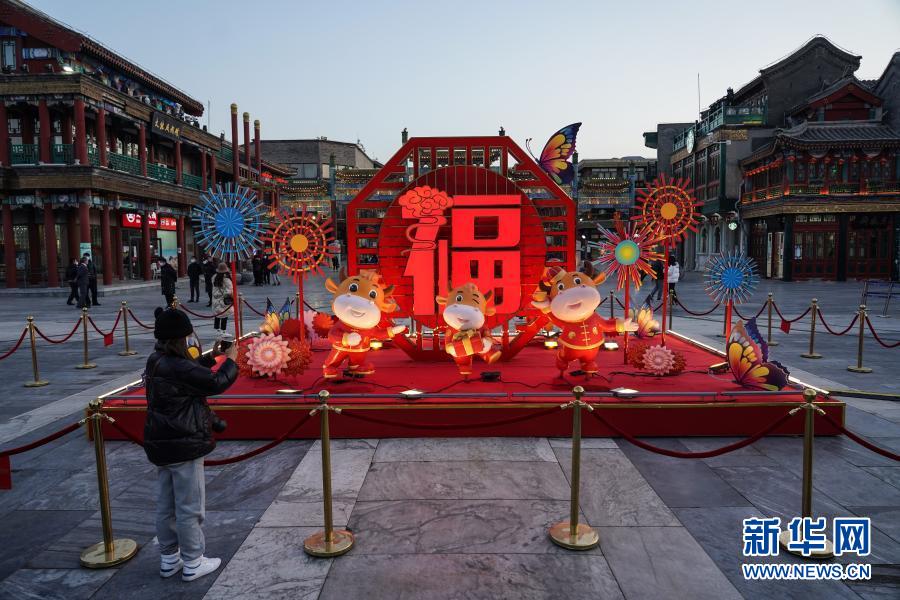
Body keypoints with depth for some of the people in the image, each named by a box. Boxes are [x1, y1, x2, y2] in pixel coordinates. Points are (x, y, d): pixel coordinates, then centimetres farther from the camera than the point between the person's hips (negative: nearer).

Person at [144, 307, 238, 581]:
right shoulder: (178, 367, -24)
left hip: (162, 444, 10)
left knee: (166, 506, 18)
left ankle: (169, 559, 31)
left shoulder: (156, 362, 5)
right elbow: (216, 383, -21)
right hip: (184, 445, -9)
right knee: (189, 507, 4)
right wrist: (230, 360, -6)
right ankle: (193, 563, 16)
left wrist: (211, 357, 12)